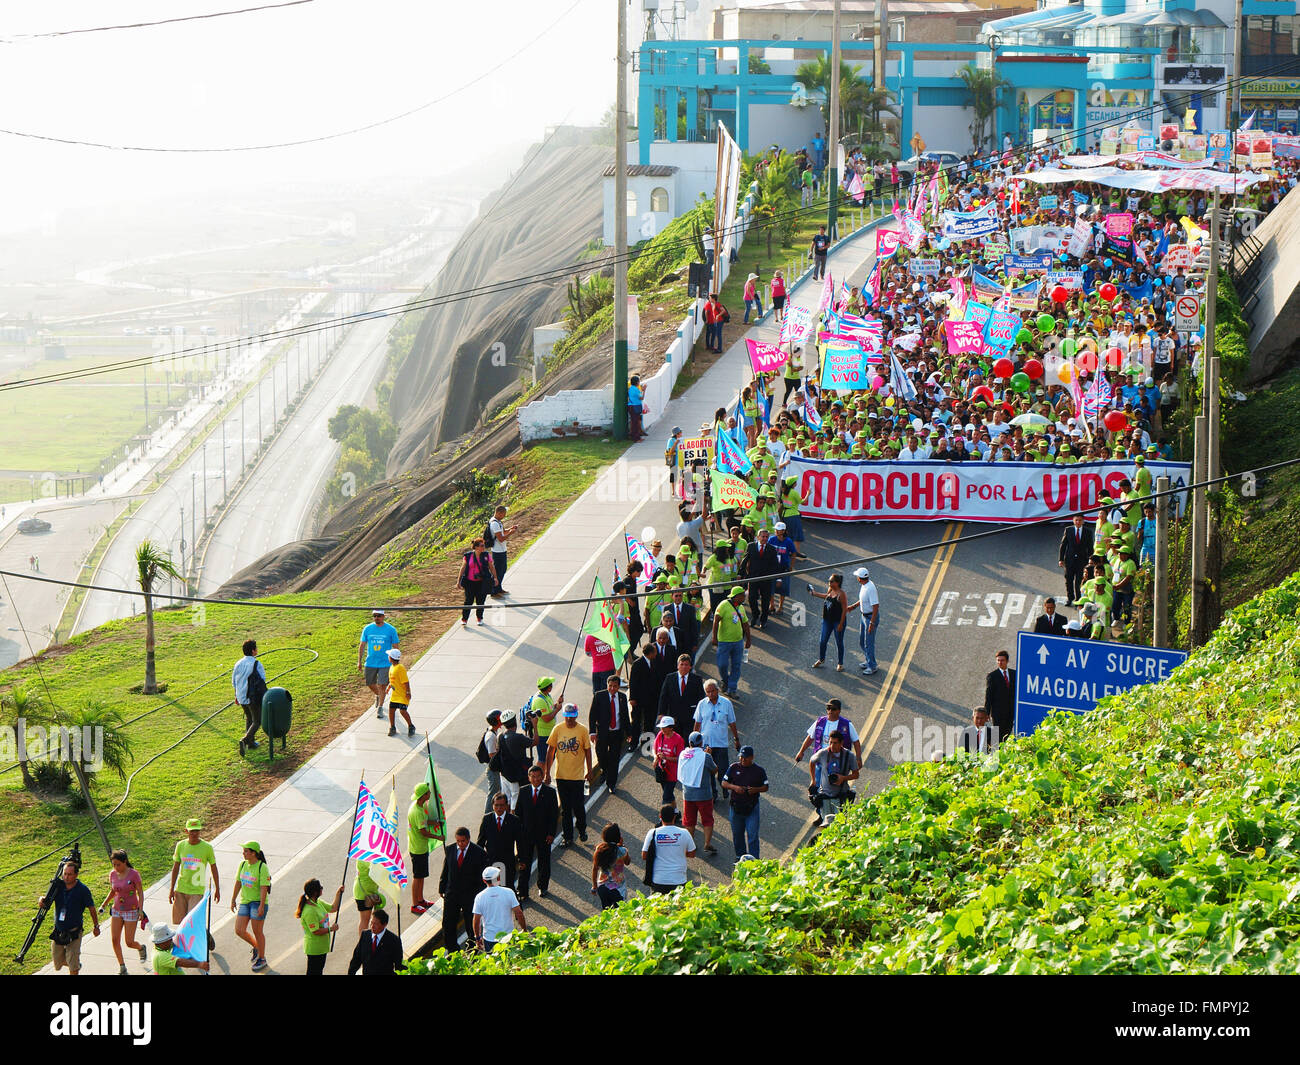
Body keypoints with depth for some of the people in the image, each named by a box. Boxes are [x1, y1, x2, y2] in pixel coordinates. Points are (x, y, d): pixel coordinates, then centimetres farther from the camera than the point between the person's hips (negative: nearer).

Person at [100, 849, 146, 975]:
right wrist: (104, 904, 3)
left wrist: (141, 910, -16)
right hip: (116, 911, 5)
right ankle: (122, 967, 12)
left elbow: (140, 893, -9)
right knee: (115, 940, -3)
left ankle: (141, 948, 32)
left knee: (129, 943, -3)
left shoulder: (133, 874, -14)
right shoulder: (112, 874, 0)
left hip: (131, 911, -5)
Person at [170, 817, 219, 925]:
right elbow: (175, 868, 11)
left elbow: (214, 868, 5)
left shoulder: (207, 847, -4)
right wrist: (172, 889, 9)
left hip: (197, 891, -3)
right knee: (179, 920, 4)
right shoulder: (181, 846, 3)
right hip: (180, 890, 3)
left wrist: (217, 889, 9)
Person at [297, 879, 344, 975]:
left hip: (322, 946, 10)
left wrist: (338, 893, 8)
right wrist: (331, 929, -16)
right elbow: (316, 931, -27)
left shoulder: (318, 903, 2)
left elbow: (333, 908, 17)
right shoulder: (309, 911, -29)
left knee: (319, 971, 22)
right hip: (314, 948, -10)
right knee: (313, 972, 3)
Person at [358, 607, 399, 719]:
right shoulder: (367, 629, 1)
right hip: (370, 663, 3)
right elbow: (362, 645, 8)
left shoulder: (391, 630, -4)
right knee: (370, 684, 11)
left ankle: (380, 708, 10)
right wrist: (359, 661, 6)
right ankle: (377, 696, 42)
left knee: (382, 685, -4)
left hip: (385, 663, -3)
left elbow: (395, 647, 2)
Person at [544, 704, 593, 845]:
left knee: (578, 806, 1)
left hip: (577, 775, -2)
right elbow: (550, 751, 4)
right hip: (561, 775, 2)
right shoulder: (558, 730, -2)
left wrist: (589, 771, 5)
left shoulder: (582, 731, -6)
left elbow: (587, 751, 3)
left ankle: (582, 830, 26)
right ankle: (568, 837, 17)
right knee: (565, 808, 8)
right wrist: (547, 772, 2)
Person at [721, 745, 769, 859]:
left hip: (752, 808, -2)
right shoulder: (733, 768, 4)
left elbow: (765, 787, 7)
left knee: (752, 835, -7)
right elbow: (724, 783, 5)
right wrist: (734, 787, -14)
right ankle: (740, 856, 28)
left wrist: (756, 790, -14)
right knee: (737, 834, 12)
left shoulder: (758, 770, 2)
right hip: (735, 806, 2)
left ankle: (753, 859, -4)